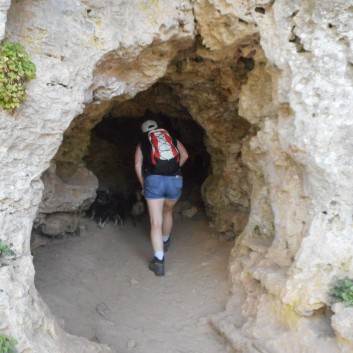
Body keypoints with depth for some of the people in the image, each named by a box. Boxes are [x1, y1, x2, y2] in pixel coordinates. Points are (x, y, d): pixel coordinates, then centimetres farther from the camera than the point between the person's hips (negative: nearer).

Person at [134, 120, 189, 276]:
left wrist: (143, 185, 16)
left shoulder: (142, 144, 18)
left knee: (156, 223, -1)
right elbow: (185, 155, 11)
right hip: (175, 180, 3)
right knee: (167, 212, 29)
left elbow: (138, 165, 6)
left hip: (153, 180, -2)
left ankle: (159, 262, -8)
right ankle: (165, 241, 50)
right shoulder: (172, 138, 22)